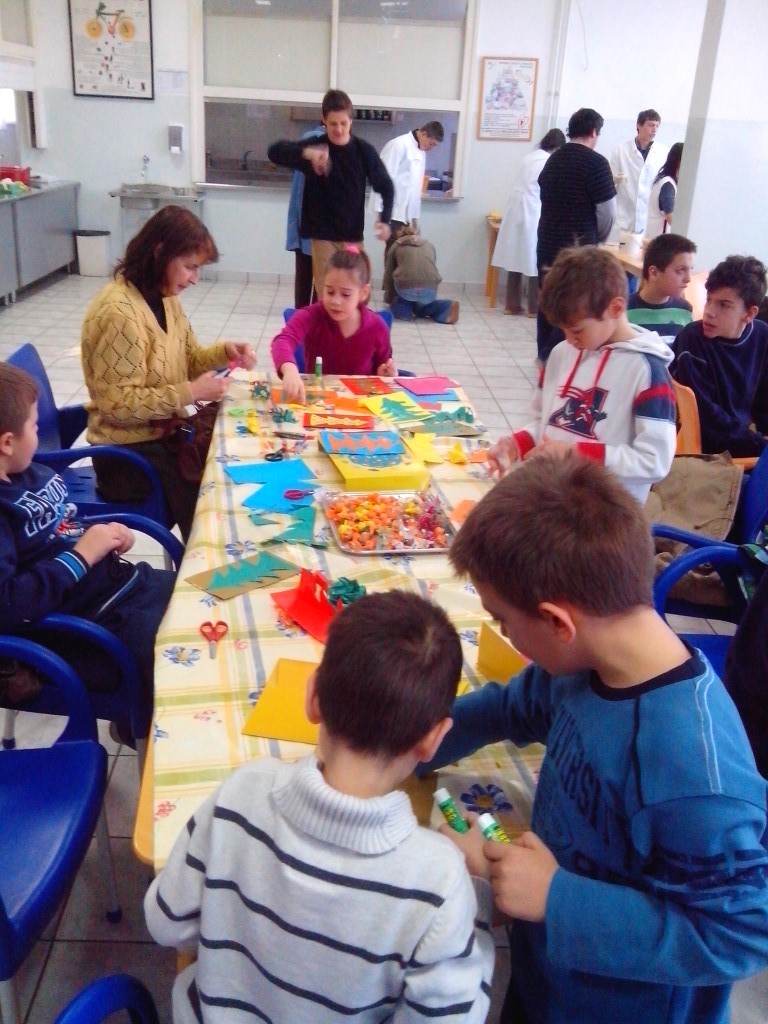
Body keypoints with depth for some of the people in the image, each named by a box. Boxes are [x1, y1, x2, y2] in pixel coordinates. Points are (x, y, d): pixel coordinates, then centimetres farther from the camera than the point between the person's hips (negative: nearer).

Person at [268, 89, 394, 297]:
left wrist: (384, 220, -6)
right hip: (323, 235, -2)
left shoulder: (364, 150, 0)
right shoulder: (315, 146, -5)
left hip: (353, 235, 2)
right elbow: (274, 152, -17)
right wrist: (306, 153, -36)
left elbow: (386, 186, 9)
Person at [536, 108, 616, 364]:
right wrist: (599, 238, 8)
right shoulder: (596, 162, -11)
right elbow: (607, 210, -10)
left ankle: (544, 354, 24)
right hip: (578, 245, -7)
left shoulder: (553, 159, 10)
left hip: (548, 241, 7)